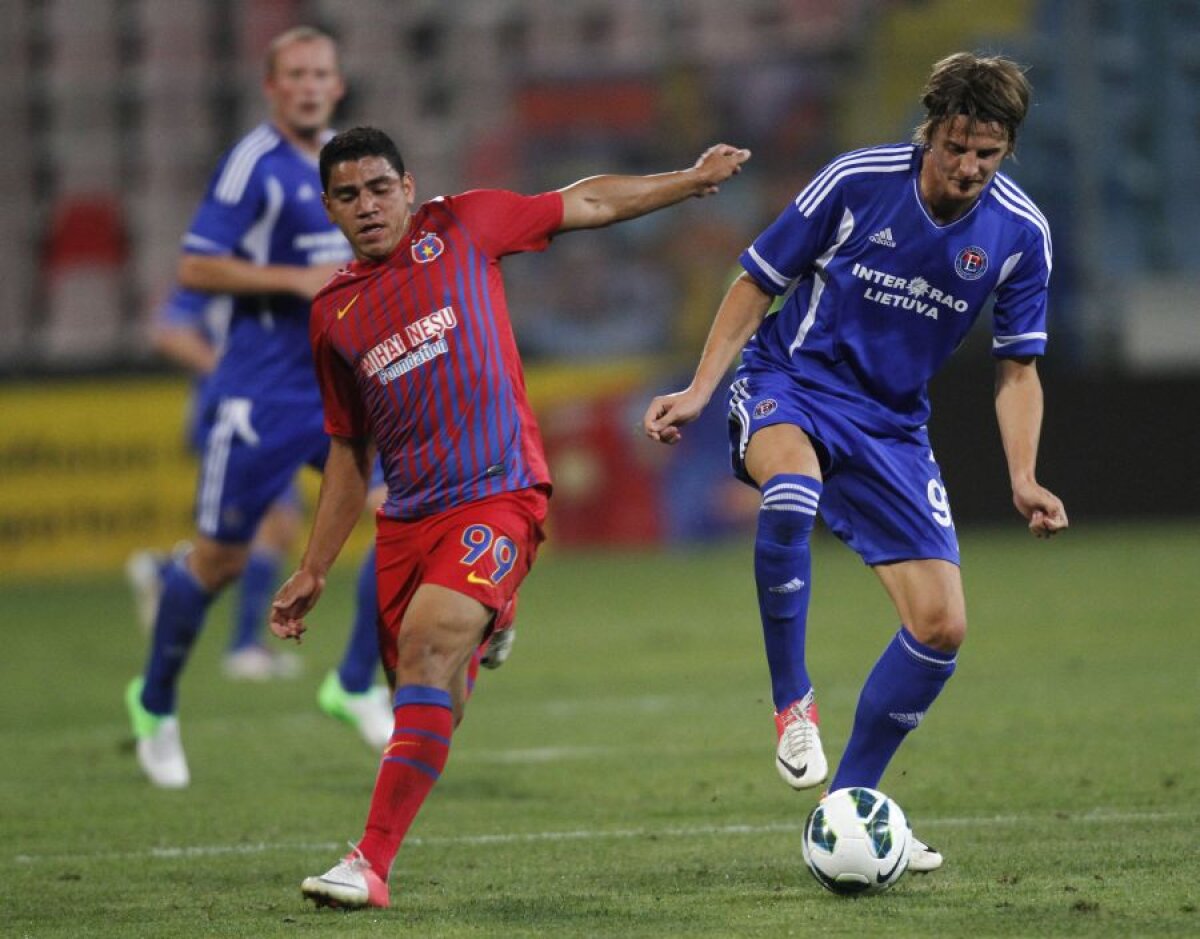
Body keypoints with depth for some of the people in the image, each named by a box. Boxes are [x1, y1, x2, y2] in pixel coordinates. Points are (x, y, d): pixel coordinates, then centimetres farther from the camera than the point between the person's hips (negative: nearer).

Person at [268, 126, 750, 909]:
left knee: (429, 645, -24)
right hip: (406, 516, 6)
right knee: (432, 706, 2)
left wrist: (692, 180, 23)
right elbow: (350, 453, 20)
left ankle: (372, 864, -31)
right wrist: (314, 572, 17)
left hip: (496, 498, -6)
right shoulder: (333, 314, 13)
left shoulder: (462, 228, 4)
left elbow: (588, 204, 18)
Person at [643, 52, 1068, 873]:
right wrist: (699, 392, -11)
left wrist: (1024, 480, -10)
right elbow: (758, 283, -3)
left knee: (942, 626, -5)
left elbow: (1017, 368, 4)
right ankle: (792, 702, -24)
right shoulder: (856, 182, -15)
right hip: (791, 383, -4)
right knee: (792, 484, -41)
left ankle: (847, 805, 14)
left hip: (892, 426, 4)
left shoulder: (1020, 233, -6)